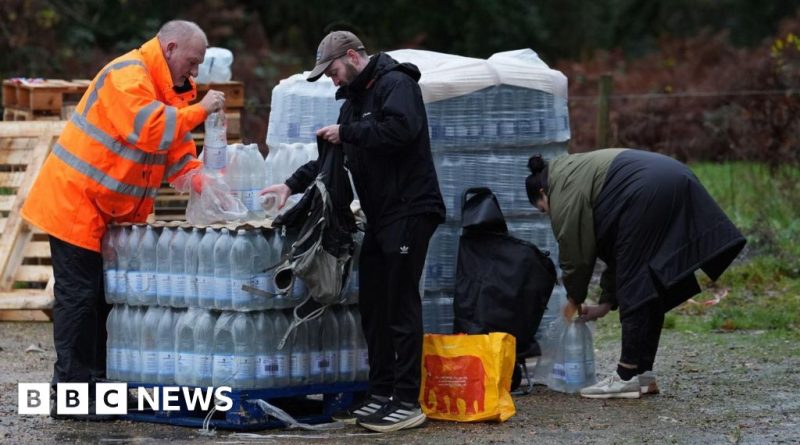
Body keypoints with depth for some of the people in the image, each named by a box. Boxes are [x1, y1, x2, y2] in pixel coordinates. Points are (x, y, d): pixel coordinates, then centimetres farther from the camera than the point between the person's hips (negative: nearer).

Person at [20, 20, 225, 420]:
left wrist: (206, 183, -7)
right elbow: (149, 130, -31)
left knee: (105, 295, 10)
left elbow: (179, 158, 11)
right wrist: (199, 110, -23)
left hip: (113, 213, 10)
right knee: (79, 296, -7)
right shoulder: (128, 77, -17)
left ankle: (96, 385, 14)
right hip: (75, 202, -10)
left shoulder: (169, 91, 14)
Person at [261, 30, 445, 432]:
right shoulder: (355, 100, 19)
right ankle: (381, 395, 18)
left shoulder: (395, 83, -10)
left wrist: (346, 133, -18)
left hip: (409, 212, -10)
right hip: (380, 215, 10)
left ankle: (407, 402, -6)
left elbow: (399, 128, -28)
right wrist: (292, 184, 13)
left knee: (401, 305, -8)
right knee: (373, 306, 11)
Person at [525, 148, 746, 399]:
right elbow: (614, 247, 32)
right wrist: (606, 303, 32)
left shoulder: (563, 192, 7)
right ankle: (643, 372, 15)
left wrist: (574, 300, 22)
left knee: (634, 287, -3)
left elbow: (574, 253, 6)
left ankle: (629, 376, 0)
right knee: (651, 285, 14)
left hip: (647, 193, -10)